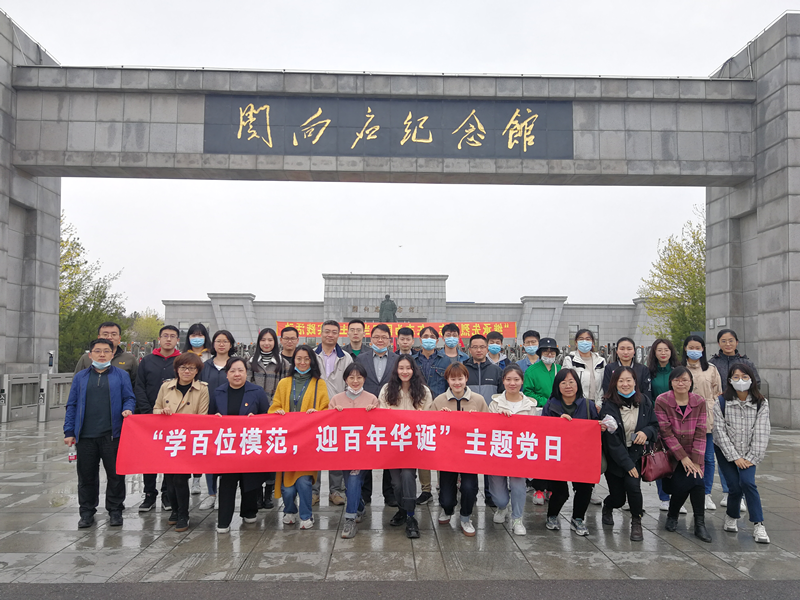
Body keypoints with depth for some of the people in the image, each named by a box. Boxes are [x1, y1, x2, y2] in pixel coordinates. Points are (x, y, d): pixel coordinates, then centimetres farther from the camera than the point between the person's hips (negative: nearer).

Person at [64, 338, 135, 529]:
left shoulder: (121, 375, 7)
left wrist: (127, 409, -17)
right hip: (85, 435, 2)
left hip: (112, 434, -2)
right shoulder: (81, 377, 12)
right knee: (86, 476, 8)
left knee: (115, 474, 4)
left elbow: (129, 398, 6)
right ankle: (87, 512, 22)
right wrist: (69, 432, 7)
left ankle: (115, 510, 17)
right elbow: (72, 405, 12)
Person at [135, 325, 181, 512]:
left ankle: (168, 494, 15)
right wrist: (147, 412, -6)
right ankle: (150, 494, 15)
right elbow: (139, 388, 5)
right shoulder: (147, 361, 8)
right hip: (148, 417, 2)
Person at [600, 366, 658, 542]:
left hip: (635, 453, 2)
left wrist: (646, 432, -16)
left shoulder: (644, 402, -2)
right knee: (618, 498, 2)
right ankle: (607, 506, 41)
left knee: (632, 484, -22)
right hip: (614, 457, -2)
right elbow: (612, 440, -15)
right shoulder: (609, 406, -15)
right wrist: (627, 464, -17)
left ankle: (636, 523, 2)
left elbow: (655, 425, 7)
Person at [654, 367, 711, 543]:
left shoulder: (699, 402, 0)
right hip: (671, 454, -2)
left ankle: (700, 525, -6)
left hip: (692, 456, 3)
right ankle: (672, 517, 15)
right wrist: (682, 457, -15)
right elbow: (665, 432, -12)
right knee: (680, 486, -16)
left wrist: (696, 461, -10)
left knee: (696, 481, -20)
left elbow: (700, 433, -3)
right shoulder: (662, 401, -10)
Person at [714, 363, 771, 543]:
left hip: (748, 454, 0)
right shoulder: (721, 402, -9)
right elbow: (720, 431, -10)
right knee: (734, 487, -8)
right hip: (726, 452, 0)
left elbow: (761, 434, -7)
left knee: (747, 482, -21)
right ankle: (731, 517, 22)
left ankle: (758, 525, -10)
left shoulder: (761, 404, -6)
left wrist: (750, 458, -13)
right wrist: (735, 457, -14)